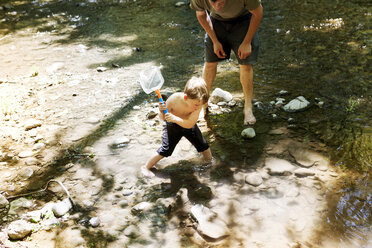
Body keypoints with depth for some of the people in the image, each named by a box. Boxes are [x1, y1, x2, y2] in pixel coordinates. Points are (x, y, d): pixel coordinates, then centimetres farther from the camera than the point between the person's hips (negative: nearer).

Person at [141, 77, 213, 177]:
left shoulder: (198, 103, -30)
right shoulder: (174, 99, -34)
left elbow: (190, 124, -35)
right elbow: (163, 118, -20)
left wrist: (175, 119, -49)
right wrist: (162, 112, -43)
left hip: (188, 125, 3)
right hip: (172, 126, -3)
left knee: (203, 145, 4)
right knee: (165, 150, -11)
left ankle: (211, 164, 33)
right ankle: (146, 167, 7)